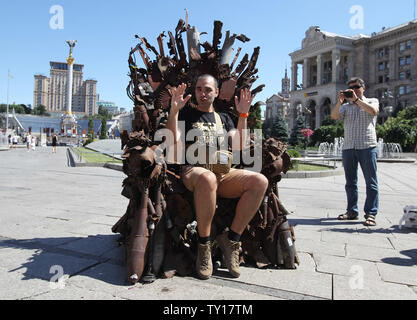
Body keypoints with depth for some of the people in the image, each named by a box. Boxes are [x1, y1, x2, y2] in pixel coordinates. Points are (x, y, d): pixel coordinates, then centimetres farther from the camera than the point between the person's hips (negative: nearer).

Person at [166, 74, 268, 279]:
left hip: (223, 173, 4)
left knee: (260, 181, -23)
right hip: (194, 170, -4)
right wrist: (174, 110, -11)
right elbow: (174, 143, -2)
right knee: (208, 179, -42)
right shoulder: (186, 113, 15)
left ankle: (230, 239, -15)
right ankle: (204, 245, -23)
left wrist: (243, 115, 4)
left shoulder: (223, 118, 25)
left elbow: (238, 146, 10)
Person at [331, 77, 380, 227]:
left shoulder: (372, 101, 13)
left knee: (371, 182, -3)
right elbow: (334, 116, 1)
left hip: (367, 147, -3)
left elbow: (373, 111, -9)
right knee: (350, 182, 7)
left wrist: (357, 99, -10)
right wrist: (339, 101, -12)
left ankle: (370, 214, 2)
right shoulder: (346, 106, 19)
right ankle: (352, 211, 15)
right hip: (348, 147, 3)